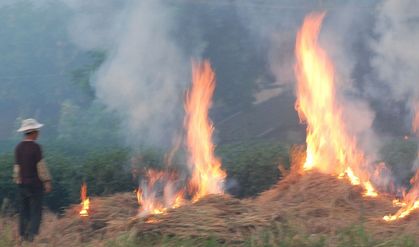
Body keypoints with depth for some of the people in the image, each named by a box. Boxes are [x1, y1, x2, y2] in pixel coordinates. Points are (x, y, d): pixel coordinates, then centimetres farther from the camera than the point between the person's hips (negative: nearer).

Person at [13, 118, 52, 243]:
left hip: (22, 184, 6)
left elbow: (16, 167, 7)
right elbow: (41, 167, -12)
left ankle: (23, 235, 12)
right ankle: (31, 233, -11)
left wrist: (18, 181, 17)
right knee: (36, 211, 0)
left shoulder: (18, 147, 4)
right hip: (35, 183, -5)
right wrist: (47, 182, -5)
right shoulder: (35, 147, -13)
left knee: (23, 211, 11)